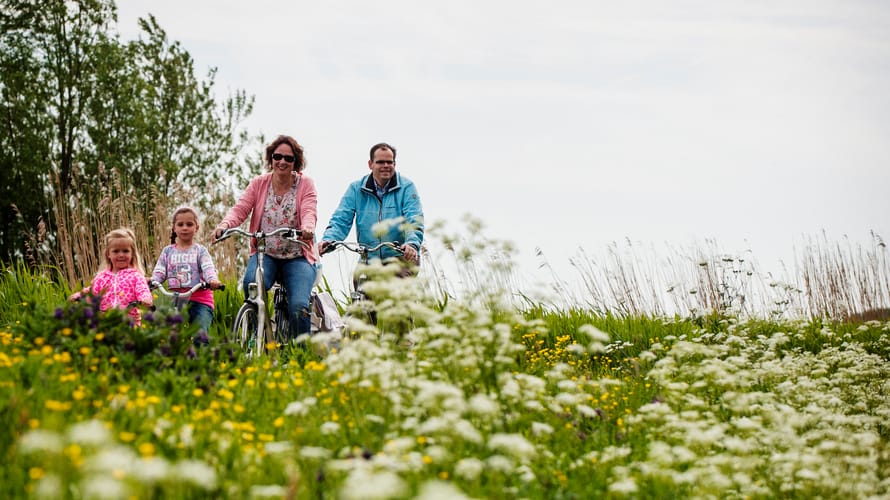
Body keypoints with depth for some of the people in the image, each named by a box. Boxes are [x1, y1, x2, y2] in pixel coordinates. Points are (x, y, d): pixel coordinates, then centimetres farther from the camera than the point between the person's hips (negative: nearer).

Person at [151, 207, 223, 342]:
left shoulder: (200, 250, 6)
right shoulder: (168, 251, 14)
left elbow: (208, 268, -9)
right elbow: (159, 271, 8)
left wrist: (213, 280, -31)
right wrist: (152, 281, -15)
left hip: (200, 301, -3)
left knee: (200, 336, -19)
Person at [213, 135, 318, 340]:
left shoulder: (305, 184, 3)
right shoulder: (258, 183, 8)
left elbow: (309, 211, -14)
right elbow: (240, 209, -4)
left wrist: (307, 227, -39)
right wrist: (225, 224, -27)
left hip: (297, 257, -1)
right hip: (265, 254, 1)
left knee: (299, 307, -24)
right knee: (252, 283, -32)